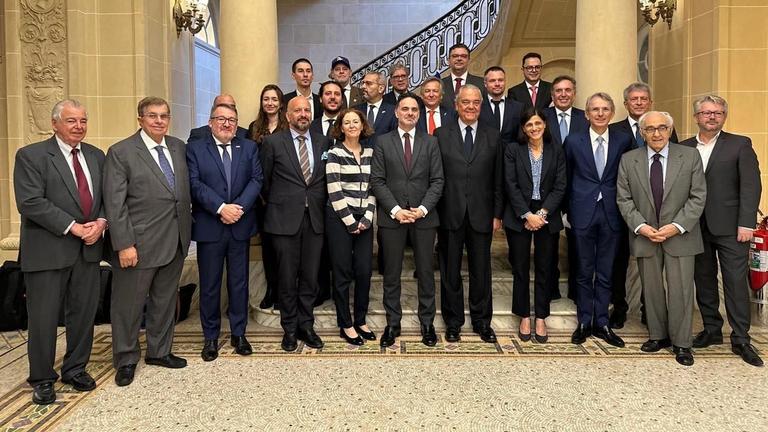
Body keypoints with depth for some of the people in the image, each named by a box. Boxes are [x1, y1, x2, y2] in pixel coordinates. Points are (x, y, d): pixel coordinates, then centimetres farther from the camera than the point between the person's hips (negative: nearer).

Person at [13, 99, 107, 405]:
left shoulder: (96, 156, 11)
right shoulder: (30, 156, -6)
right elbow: (30, 203, -15)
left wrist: (100, 222, -9)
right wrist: (73, 227, -17)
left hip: (88, 249, 5)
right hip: (48, 251, -5)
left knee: (84, 312, 12)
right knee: (44, 318, 5)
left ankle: (75, 369, 30)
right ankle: (42, 379, 23)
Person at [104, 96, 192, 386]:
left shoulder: (179, 147, 8)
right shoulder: (121, 153, -8)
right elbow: (115, 204, -11)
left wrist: (186, 231, 7)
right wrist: (124, 245, -16)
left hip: (175, 242, 5)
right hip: (139, 244, -5)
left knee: (165, 301, 17)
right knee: (129, 304, 8)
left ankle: (159, 351, 34)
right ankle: (126, 360, 26)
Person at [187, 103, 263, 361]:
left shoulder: (249, 148, 9)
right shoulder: (195, 148, 2)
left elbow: (256, 180, -2)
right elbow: (195, 184, -9)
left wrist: (239, 207, -15)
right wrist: (221, 208, -19)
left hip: (241, 225, 2)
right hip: (209, 227, -2)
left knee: (239, 282, 10)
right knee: (209, 285, 7)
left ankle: (238, 334, 24)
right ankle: (210, 337, 21)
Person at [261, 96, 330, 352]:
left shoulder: (322, 142, 9)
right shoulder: (273, 142, -1)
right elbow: (264, 180, 6)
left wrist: (321, 204, 8)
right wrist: (276, 204, 11)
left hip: (314, 218, 3)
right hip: (285, 219, -2)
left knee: (310, 276, 8)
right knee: (287, 277, 5)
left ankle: (306, 326, 23)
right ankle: (290, 328, 20)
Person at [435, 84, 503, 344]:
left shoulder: (493, 137, 7)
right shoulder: (441, 135, 3)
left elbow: (497, 180, 7)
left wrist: (497, 214, 3)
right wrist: (434, 211, -4)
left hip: (481, 215, 1)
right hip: (450, 214, -1)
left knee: (481, 271, 9)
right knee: (450, 271, 8)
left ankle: (482, 321, 24)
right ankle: (453, 322, 23)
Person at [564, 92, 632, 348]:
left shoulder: (623, 142, 3)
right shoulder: (573, 141, 1)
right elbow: (568, 179, 7)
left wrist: (622, 207, 1)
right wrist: (570, 210, 5)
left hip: (610, 214, 1)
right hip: (583, 214, -1)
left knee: (605, 272, 9)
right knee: (584, 272, 8)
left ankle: (601, 323, 20)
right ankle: (584, 322, 19)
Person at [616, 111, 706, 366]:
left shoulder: (689, 157, -1)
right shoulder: (628, 160, 2)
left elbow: (698, 196, -3)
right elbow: (623, 199, 1)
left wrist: (677, 226, -13)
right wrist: (640, 226, -11)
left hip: (680, 235, -1)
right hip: (644, 236, 2)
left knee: (681, 290, 2)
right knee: (652, 289, 11)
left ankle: (681, 343, 16)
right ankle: (658, 336, 27)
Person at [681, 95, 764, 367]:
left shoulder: (740, 144, 1)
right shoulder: (684, 148, 8)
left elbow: (751, 186, -5)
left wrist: (746, 223, -12)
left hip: (729, 227, -3)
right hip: (696, 227, 3)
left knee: (736, 283, 0)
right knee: (703, 281, 11)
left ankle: (740, 340, 10)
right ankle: (712, 330, 24)